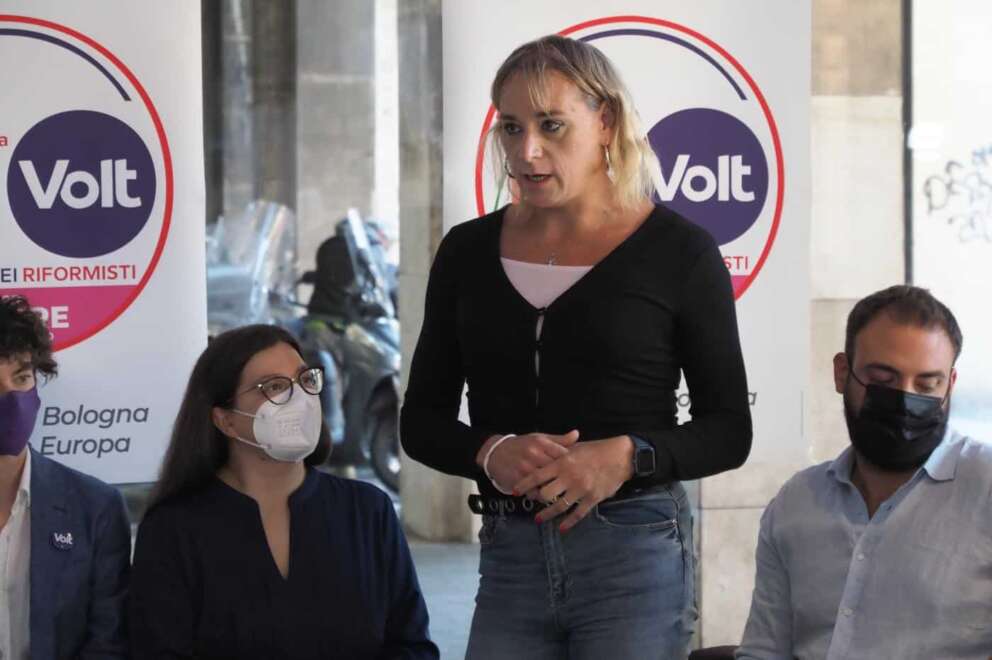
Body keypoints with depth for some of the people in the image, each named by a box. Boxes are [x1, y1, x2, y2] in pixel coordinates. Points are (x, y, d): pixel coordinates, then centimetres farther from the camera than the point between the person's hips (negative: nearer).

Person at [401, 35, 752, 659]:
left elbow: (729, 432, 1)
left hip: (636, 556, -3)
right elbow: (422, 420, 10)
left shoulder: (678, 251, -1)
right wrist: (490, 453, -10)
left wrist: (627, 456, -16)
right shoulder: (468, 251, 8)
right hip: (510, 556, 3)